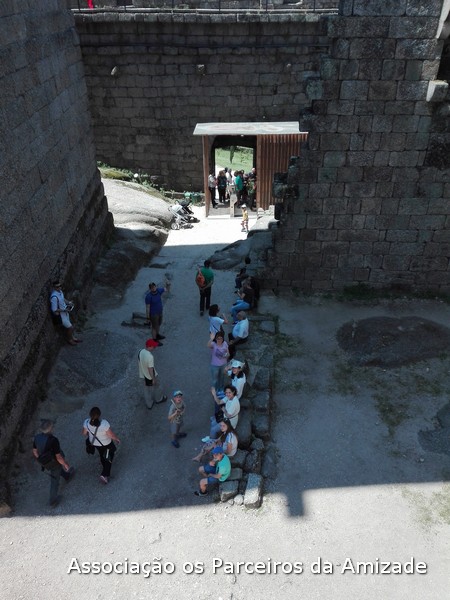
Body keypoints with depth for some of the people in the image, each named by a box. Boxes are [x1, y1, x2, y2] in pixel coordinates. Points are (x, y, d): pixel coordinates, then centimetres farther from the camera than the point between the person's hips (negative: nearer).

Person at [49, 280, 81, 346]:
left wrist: (69, 302, -3)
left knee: (69, 326, 24)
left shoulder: (60, 291, -7)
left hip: (65, 312, 8)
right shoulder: (54, 297, -34)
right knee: (70, 327, 7)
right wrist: (65, 310, -24)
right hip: (60, 315, -8)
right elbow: (54, 310, -29)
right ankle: (69, 340, 32)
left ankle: (73, 338, 44)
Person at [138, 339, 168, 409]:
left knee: (147, 389, 24)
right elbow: (150, 369, -28)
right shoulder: (150, 357, -36)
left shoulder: (141, 352, -12)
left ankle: (149, 404, 41)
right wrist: (153, 379, -15)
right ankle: (157, 399, 47)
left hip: (143, 375, 6)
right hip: (150, 376, -6)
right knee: (156, 386, 23)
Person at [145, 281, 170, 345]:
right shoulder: (148, 296, -32)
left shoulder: (158, 290, -15)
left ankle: (157, 335, 56)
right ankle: (155, 341, 37)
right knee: (155, 327, 14)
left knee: (158, 324, 29)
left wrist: (168, 284, -30)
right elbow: (147, 307, -22)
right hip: (153, 314, -7)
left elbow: (167, 289, -6)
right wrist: (148, 318, -14)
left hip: (159, 312, 7)